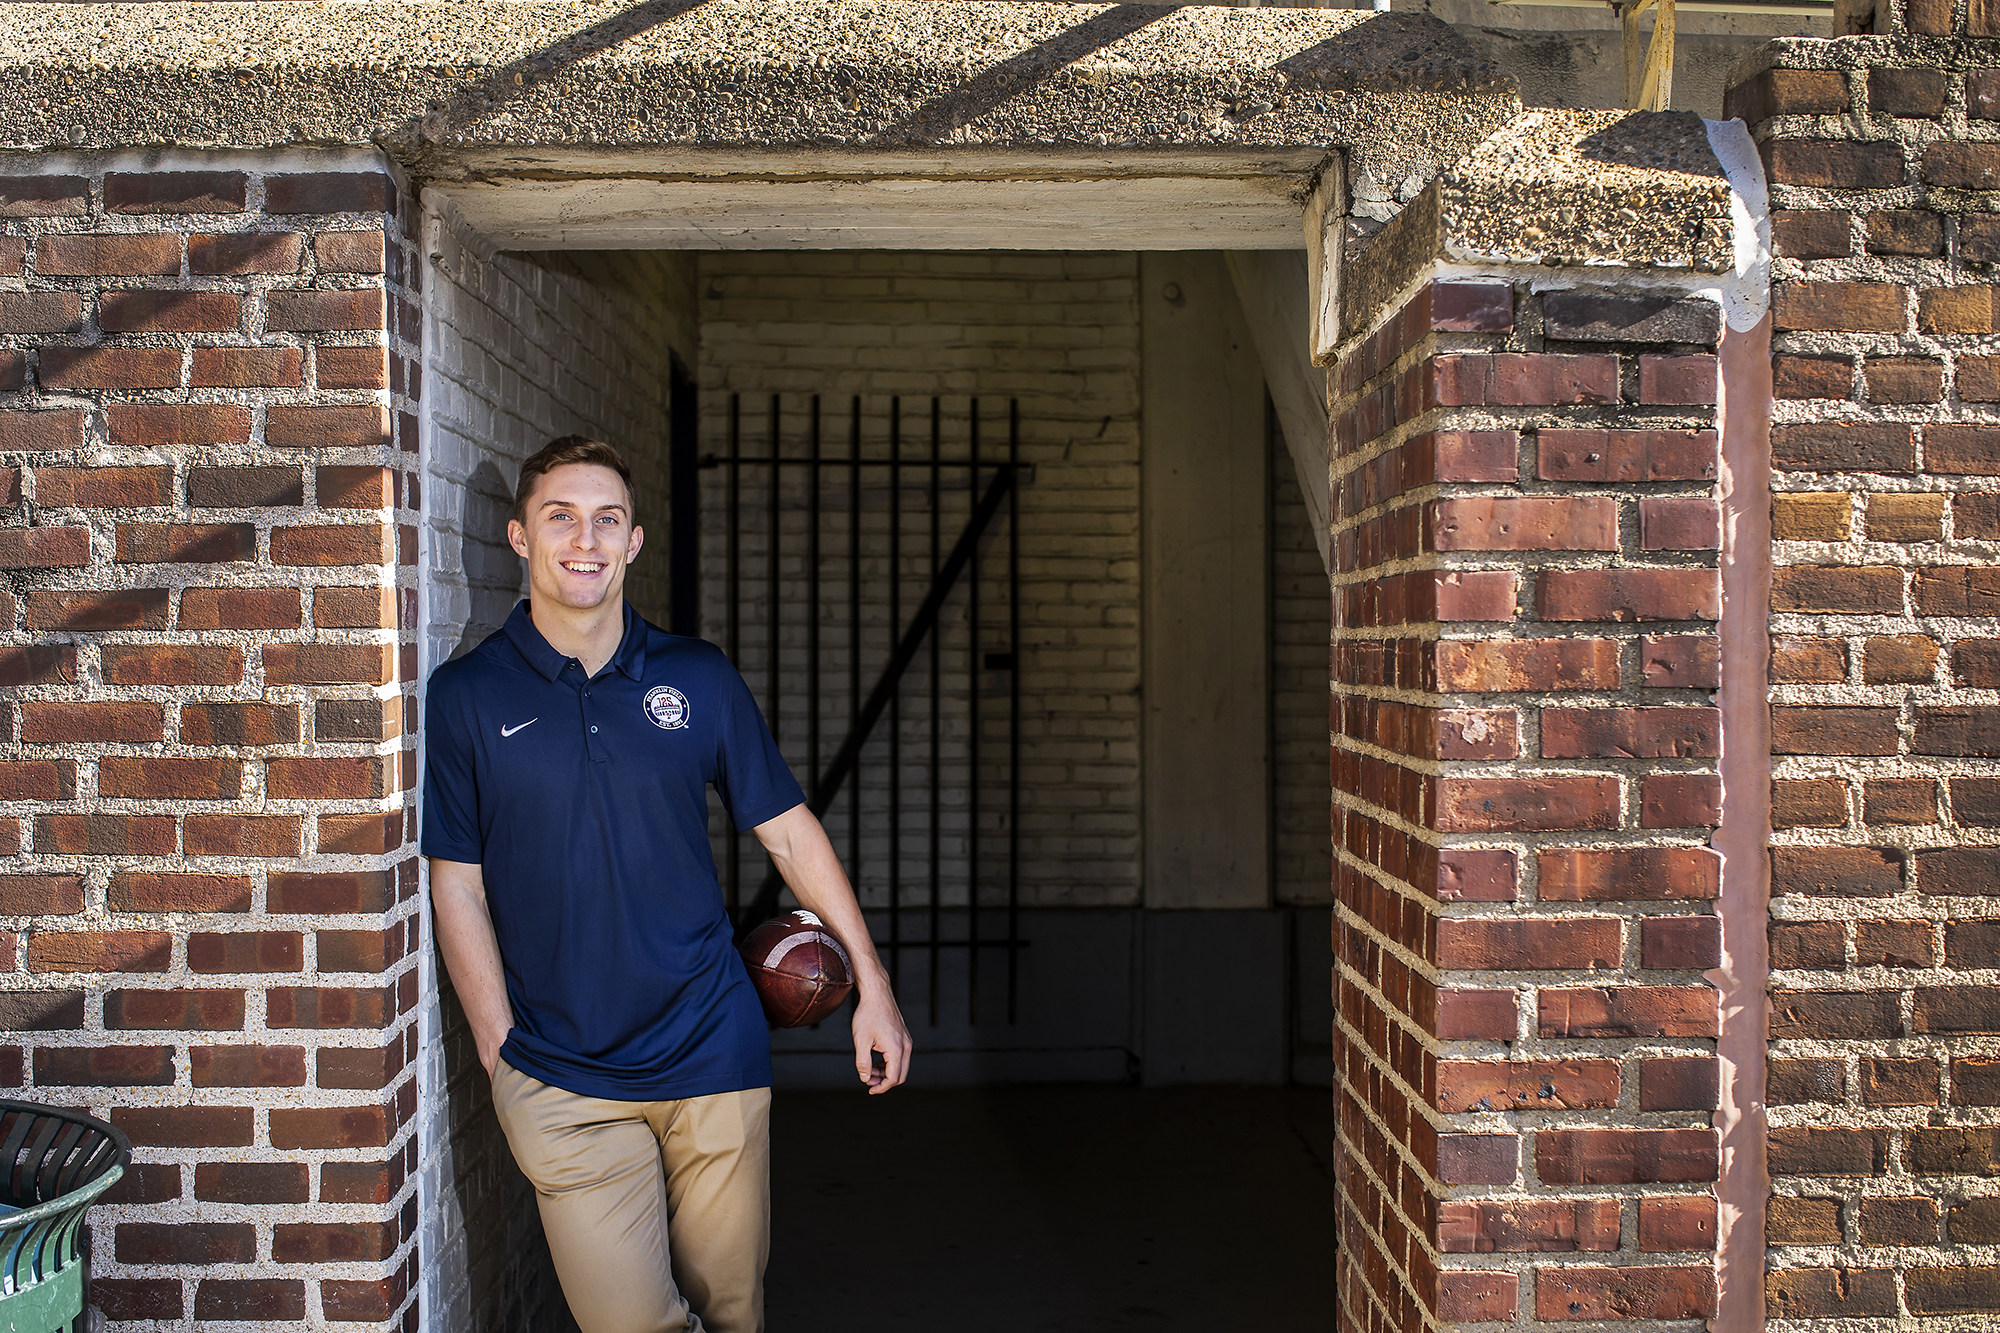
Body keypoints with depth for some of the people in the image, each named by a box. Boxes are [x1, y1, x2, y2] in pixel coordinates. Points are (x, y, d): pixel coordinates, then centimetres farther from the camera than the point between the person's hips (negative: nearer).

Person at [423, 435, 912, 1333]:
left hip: (714, 1054, 2)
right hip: (563, 1082, -2)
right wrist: (501, 1059, -3)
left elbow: (789, 831, 9)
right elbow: (459, 890, 0)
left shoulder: (699, 678, 3)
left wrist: (872, 985, 8)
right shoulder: (465, 697, -2)